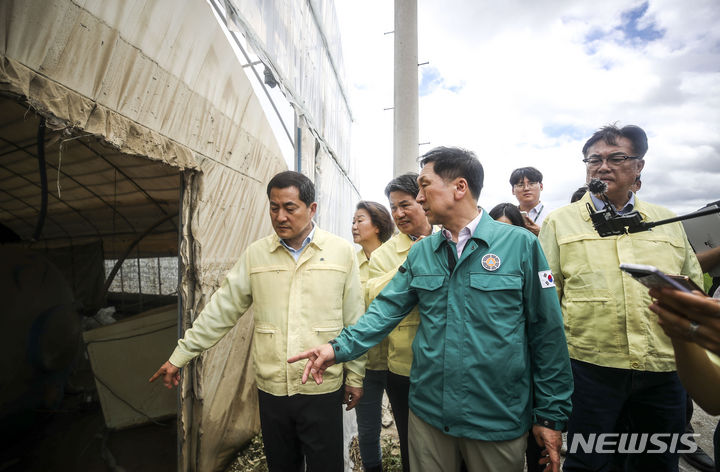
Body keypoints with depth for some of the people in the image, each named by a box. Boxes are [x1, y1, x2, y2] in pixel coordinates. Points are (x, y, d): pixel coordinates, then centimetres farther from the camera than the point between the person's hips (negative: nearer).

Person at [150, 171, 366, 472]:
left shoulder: (342, 252, -5)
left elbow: (354, 321, -1)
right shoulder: (256, 254, 0)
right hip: (271, 389, 3)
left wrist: (355, 376, 2)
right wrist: (179, 356, 6)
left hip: (322, 390, -2)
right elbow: (221, 309, 4)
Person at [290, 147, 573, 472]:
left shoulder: (520, 244, -9)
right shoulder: (420, 253, 3)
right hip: (428, 412, 3)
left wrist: (551, 415, -3)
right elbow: (387, 308, -1)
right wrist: (340, 347, -16)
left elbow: (546, 333, -7)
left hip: (498, 421, -3)